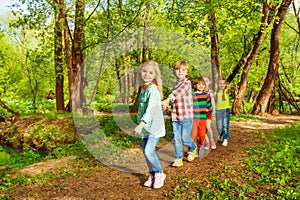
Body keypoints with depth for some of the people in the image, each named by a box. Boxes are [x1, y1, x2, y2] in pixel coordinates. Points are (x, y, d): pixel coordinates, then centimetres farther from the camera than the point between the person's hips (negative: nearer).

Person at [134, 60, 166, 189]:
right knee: (145, 151, 10)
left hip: (154, 125, -8)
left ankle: (159, 174, 8)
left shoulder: (153, 90, -16)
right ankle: (153, 175, 25)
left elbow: (150, 109, -25)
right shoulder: (143, 89, 10)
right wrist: (140, 125, 16)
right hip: (145, 127, 8)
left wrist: (141, 125, -30)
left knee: (149, 151, -14)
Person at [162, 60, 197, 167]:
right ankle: (178, 159, 15)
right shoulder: (175, 83, 13)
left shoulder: (187, 83, -10)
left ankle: (193, 149, 34)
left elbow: (177, 93, -28)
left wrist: (167, 100, -42)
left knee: (185, 138, 2)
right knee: (176, 138, 5)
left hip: (186, 116, -6)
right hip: (175, 116, 6)